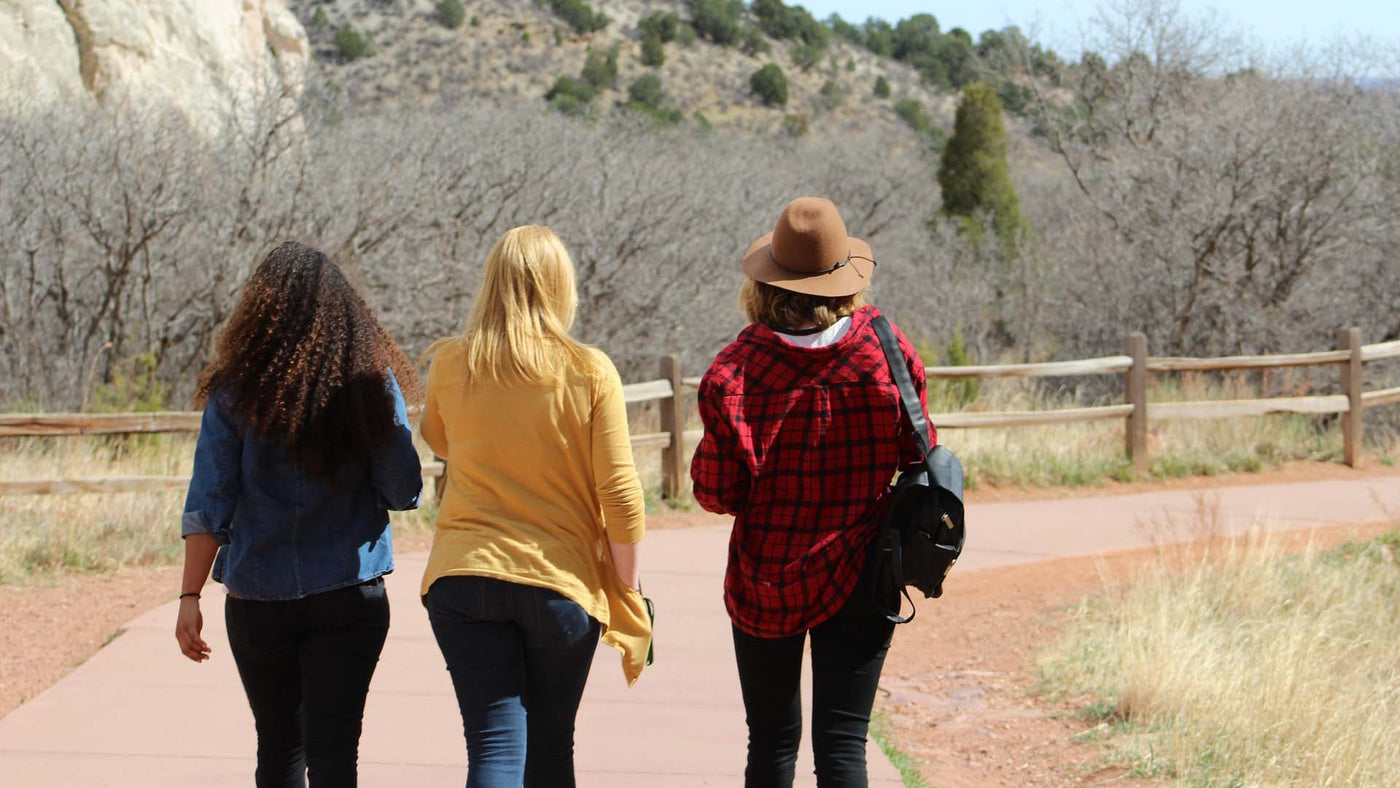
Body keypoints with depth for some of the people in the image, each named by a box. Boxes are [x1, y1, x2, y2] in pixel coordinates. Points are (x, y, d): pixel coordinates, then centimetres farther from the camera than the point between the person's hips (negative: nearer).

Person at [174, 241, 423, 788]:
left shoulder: (235, 392, -5)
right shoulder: (373, 384, -5)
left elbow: (208, 505, -8)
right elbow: (403, 492, -3)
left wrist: (191, 596, -5)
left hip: (257, 600, 1)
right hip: (348, 597, -1)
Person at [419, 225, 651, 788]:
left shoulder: (450, 366, 0)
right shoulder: (590, 373, -7)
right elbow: (619, 495, -5)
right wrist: (626, 590, 5)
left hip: (463, 576, 1)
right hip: (562, 581, -1)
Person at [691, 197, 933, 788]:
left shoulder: (739, 366, -13)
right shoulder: (886, 352, -8)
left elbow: (717, 493, -10)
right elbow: (916, 460, 2)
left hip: (763, 583, 0)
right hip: (856, 583, 0)